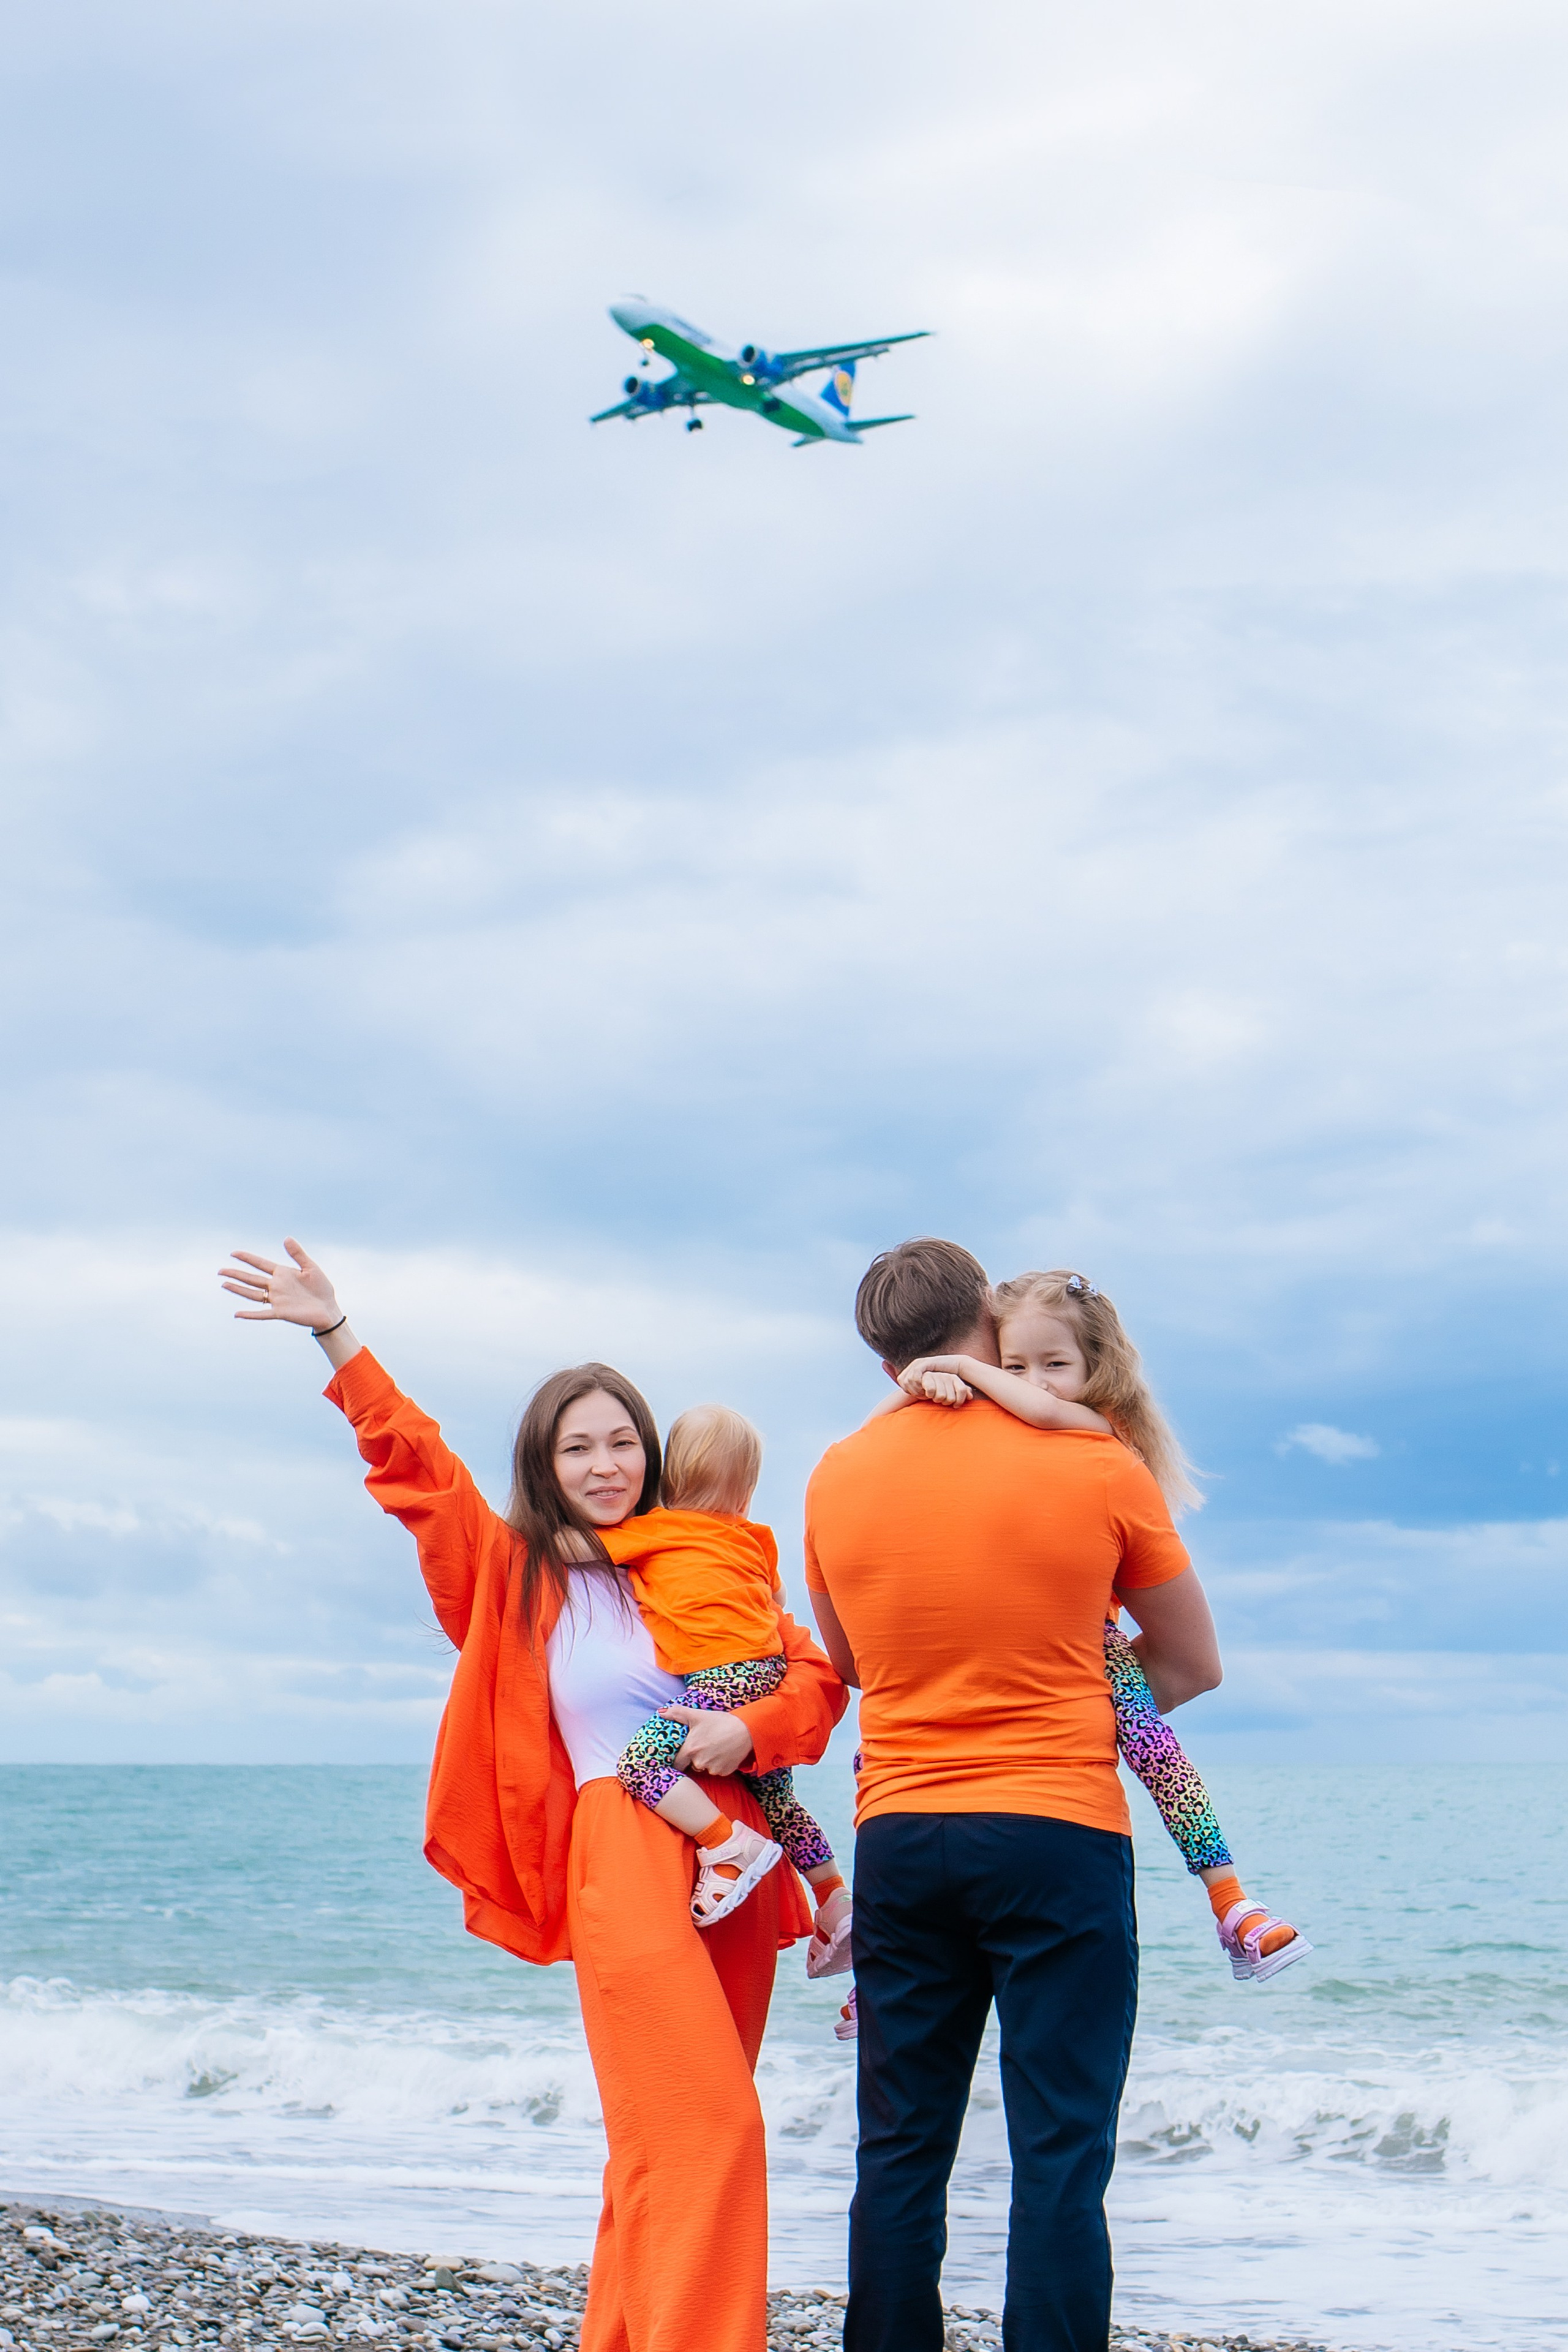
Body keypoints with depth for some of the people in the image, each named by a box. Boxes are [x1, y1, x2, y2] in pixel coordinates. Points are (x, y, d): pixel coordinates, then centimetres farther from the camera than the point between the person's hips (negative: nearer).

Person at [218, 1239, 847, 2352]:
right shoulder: (518, 1571, 10)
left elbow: (817, 1674, 12)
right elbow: (417, 1464, 7)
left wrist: (753, 1729, -8)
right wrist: (336, 1335, 2)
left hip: (735, 1859, 4)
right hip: (624, 1856, -3)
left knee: (669, 2138, 7)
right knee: (704, 2132, -14)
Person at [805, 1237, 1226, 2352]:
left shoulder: (838, 1478, 4)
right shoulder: (1097, 1466, -4)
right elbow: (1195, 1666, 6)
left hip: (899, 1839, 3)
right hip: (1060, 1839, -3)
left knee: (901, 2155, 10)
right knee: (1061, 2156, 0)